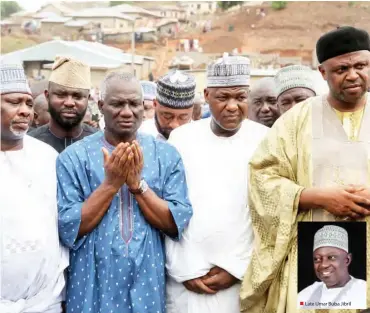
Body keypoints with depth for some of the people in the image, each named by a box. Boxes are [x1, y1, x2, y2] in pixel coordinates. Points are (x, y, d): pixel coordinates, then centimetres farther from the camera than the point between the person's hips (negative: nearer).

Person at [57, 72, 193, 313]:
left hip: (148, 285, 1)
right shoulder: (74, 157, -6)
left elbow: (177, 224, -7)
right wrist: (111, 184, -18)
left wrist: (137, 183, -17)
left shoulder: (167, 155, -2)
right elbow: (67, 229, -10)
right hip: (93, 286, -1)